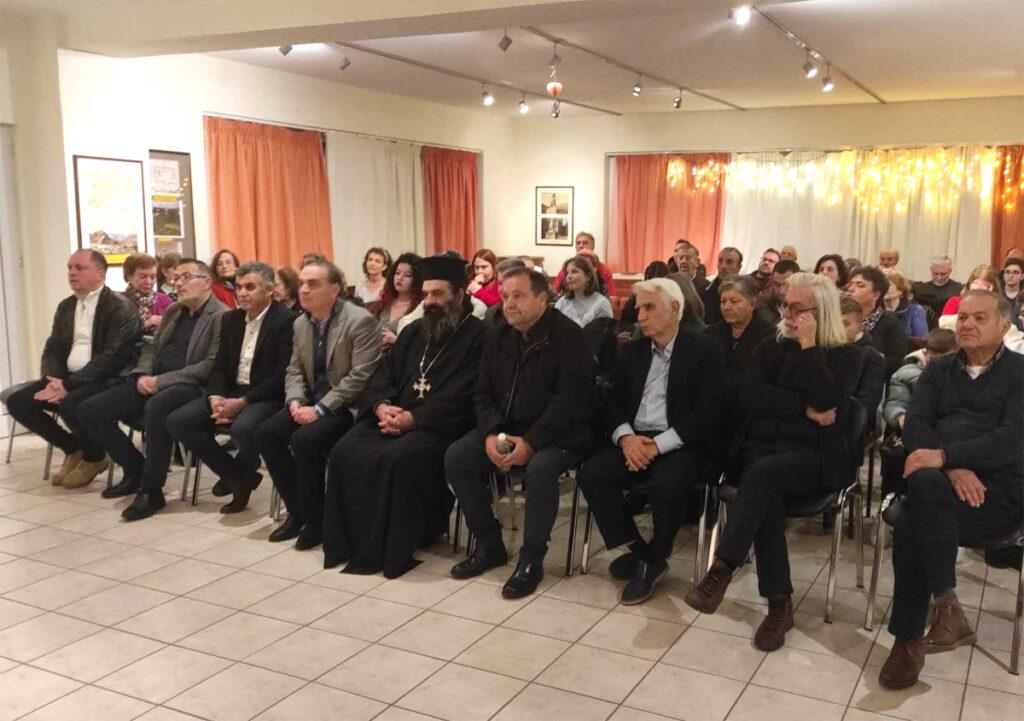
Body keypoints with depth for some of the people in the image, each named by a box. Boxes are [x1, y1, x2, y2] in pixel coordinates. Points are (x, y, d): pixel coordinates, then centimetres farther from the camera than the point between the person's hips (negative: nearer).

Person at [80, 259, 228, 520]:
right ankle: (136, 471, 9)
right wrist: (142, 375, -1)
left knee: (156, 407, -40)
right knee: (90, 410, -5)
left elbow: (211, 366, -16)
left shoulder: (221, 317, -7)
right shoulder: (172, 311, 20)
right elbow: (152, 348, 22)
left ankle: (152, 490, -25)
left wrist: (161, 380, -19)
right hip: (152, 383, 8)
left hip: (191, 387, -8)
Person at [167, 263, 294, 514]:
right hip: (230, 391, 7)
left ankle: (239, 474, 2)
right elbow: (219, 366, 12)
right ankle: (238, 475, 0)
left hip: (266, 396, -7)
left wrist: (242, 402, -21)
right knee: (177, 421, -10)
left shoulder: (286, 321, -11)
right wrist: (215, 397, -10)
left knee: (242, 428, -36)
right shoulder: (230, 319, 12)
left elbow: (283, 375, -17)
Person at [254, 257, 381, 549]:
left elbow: (361, 378, -21)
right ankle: (297, 511, 2)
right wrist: (296, 401, -7)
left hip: (347, 406, -7)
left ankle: (316, 519, -8)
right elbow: (294, 370, 14)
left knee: (305, 438, -29)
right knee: (266, 432, -12)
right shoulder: (300, 323, 9)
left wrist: (320, 409, -23)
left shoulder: (360, 321, -16)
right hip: (312, 402, 8)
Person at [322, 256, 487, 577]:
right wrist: (382, 406, -6)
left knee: (400, 457, -33)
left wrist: (414, 417, -21)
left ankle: (391, 549, -18)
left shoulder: (478, 336, -3)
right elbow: (384, 376, 17)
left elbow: (459, 398, -14)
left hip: (440, 427, -7)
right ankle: (352, 539, -7)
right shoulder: (414, 332, 21)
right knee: (346, 452, -16)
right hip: (393, 418, 7)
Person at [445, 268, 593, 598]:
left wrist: (531, 442, -27)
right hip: (506, 428, 7)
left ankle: (532, 559, -16)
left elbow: (568, 399, -20)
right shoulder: (498, 337, 8)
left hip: (557, 433, -6)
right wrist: (490, 434, -11)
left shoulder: (568, 336, -12)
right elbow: (483, 393, 8)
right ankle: (489, 545, 1)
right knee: (455, 457, -12)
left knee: (540, 469, -36)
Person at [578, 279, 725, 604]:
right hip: (634, 439, 5)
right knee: (590, 473, -21)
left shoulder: (705, 351, -2)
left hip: (681, 444, -5)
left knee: (664, 486, -34)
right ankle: (637, 552, -6)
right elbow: (613, 401, 11)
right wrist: (626, 437, -11)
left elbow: (707, 414, -11)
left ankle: (654, 558, -5)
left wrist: (657, 445, -19)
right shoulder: (632, 351, 15)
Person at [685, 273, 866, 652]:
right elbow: (750, 394, -1)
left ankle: (722, 568, -38)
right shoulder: (771, 348, 17)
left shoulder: (846, 356, 5)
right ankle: (779, 603, -28)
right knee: (765, 494, -31)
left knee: (763, 474, -35)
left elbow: (828, 401, -15)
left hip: (815, 455, -3)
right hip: (762, 445, 3)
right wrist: (804, 409, -11)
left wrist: (809, 346, -11)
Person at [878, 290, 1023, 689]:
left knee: (910, 527, -32)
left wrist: (945, 455, -23)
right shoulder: (937, 369, 18)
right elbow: (914, 425, 3)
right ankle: (946, 608, -21)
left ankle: (908, 640, -18)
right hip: (941, 483, 4)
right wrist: (953, 468, -15)